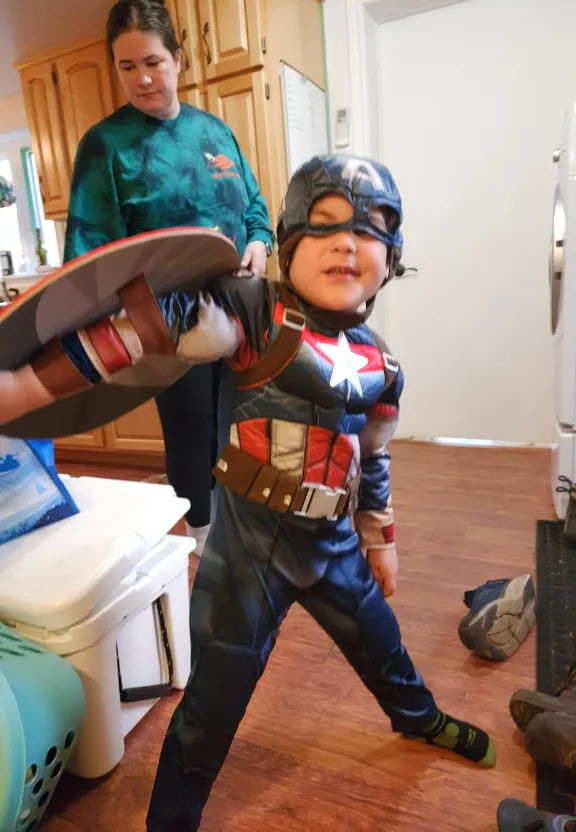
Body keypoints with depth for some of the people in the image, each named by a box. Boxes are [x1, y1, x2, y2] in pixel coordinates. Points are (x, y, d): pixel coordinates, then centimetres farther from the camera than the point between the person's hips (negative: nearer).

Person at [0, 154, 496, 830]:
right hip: (248, 548, -5)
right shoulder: (256, 313, -18)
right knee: (213, 703, 9)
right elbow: (158, 322, -32)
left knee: (379, 643, 29)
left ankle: (420, 718, 64)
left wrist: (380, 539, 21)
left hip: (335, 546, 6)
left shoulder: (381, 365, 0)